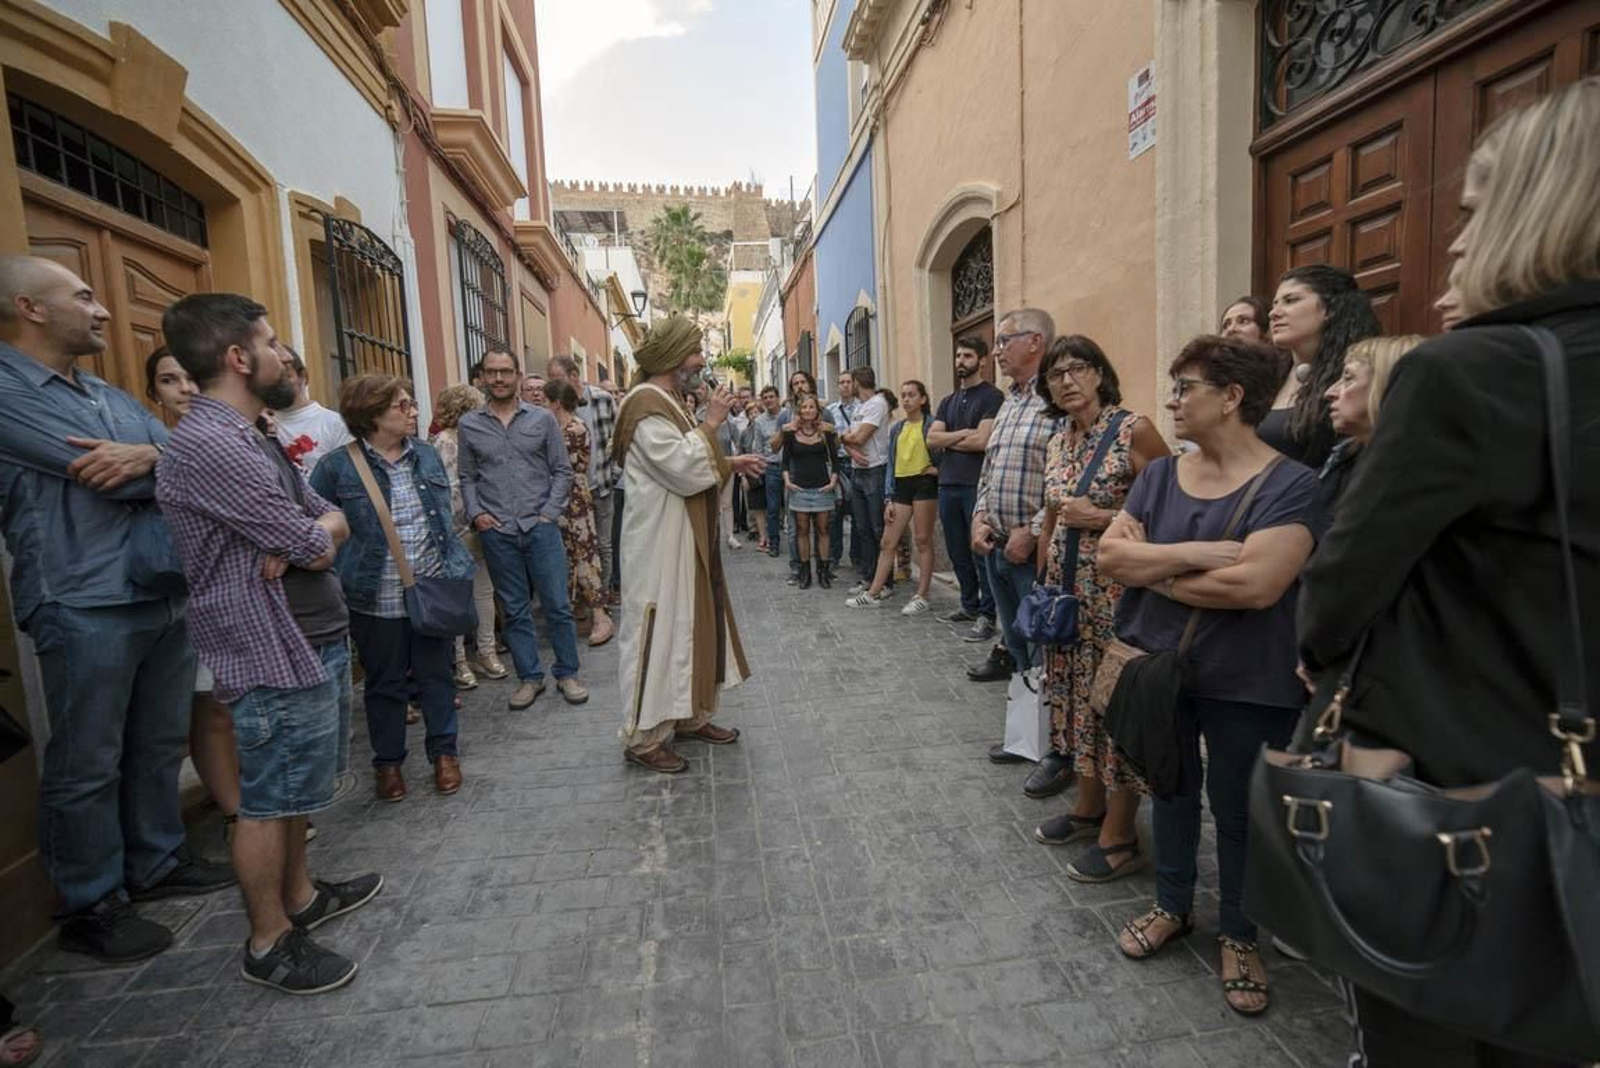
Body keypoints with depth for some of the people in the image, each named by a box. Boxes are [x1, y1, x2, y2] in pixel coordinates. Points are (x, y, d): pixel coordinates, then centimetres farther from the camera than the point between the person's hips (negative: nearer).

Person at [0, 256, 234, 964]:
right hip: (84, 607, -7)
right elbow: (114, 481, -19)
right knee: (86, 766, 6)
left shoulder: (113, 398, 17)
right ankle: (89, 908, 22)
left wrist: (150, 455, -16)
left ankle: (156, 863, 34)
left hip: (166, 595, 7)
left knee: (160, 745, 17)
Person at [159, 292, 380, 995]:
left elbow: (333, 521, 10)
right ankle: (269, 943, 22)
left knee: (291, 790, 21)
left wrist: (305, 534, -11)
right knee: (267, 801, 5)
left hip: (311, 641, 10)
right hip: (275, 655, -10)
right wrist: (314, 536, 0)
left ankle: (299, 896, 38)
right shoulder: (209, 444, -21)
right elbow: (316, 547, -22)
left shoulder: (251, 438, 13)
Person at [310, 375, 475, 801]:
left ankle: (444, 752, 30)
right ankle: (387, 762, 31)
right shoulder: (338, 466, -8)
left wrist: (456, 569, 7)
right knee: (385, 684, 13)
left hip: (433, 589, 3)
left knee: (436, 675, 13)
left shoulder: (427, 454, 5)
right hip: (376, 598, -3)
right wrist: (341, 577, -7)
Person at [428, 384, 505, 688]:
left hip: (480, 527, 7)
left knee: (484, 591, 11)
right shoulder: (444, 441, -11)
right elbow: (450, 490, -16)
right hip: (460, 532, -7)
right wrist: (464, 529, -14)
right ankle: (458, 660, 14)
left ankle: (485, 651, 23)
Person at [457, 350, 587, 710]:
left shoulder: (542, 418, 2)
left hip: (540, 527, -1)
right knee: (515, 610, 10)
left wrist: (550, 513, -6)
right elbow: (467, 478, 11)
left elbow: (562, 470, 3)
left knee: (558, 605, 2)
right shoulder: (468, 424, 6)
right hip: (496, 532, 1)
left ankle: (567, 674, 17)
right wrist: (475, 513, -4)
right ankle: (530, 677, 22)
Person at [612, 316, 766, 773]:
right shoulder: (647, 405, -16)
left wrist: (731, 464, 12)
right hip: (660, 545, -10)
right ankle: (643, 736, 10)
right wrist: (711, 423, -15)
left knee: (692, 623, 16)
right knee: (659, 632, -3)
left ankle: (689, 715, 29)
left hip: (687, 542, 10)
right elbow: (684, 469, -25)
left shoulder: (668, 402, 15)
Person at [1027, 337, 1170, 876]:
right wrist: (1040, 586, 16)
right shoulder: (1057, 442, 10)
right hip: (1066, 590, 7)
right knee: (1079, 696, 16)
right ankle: (1087, 807, 34)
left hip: (1118, 591, -7)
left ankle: (1117, 834, 20)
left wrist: (1102, 518, -18)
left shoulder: (1134, 430, -11)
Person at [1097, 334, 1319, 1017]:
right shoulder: (1159, 475, 2)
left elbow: (1256, 584, -28)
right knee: (1172, 789, 21)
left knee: (1238, 808, 13)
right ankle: (1172, 905, 42)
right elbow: (1109, 556, -10)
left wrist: (1154, 572, -16)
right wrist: (1197, 554, -22)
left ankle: (1238, 936, 36)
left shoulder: (1289, 485, -15)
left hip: (1244, 682, -4)